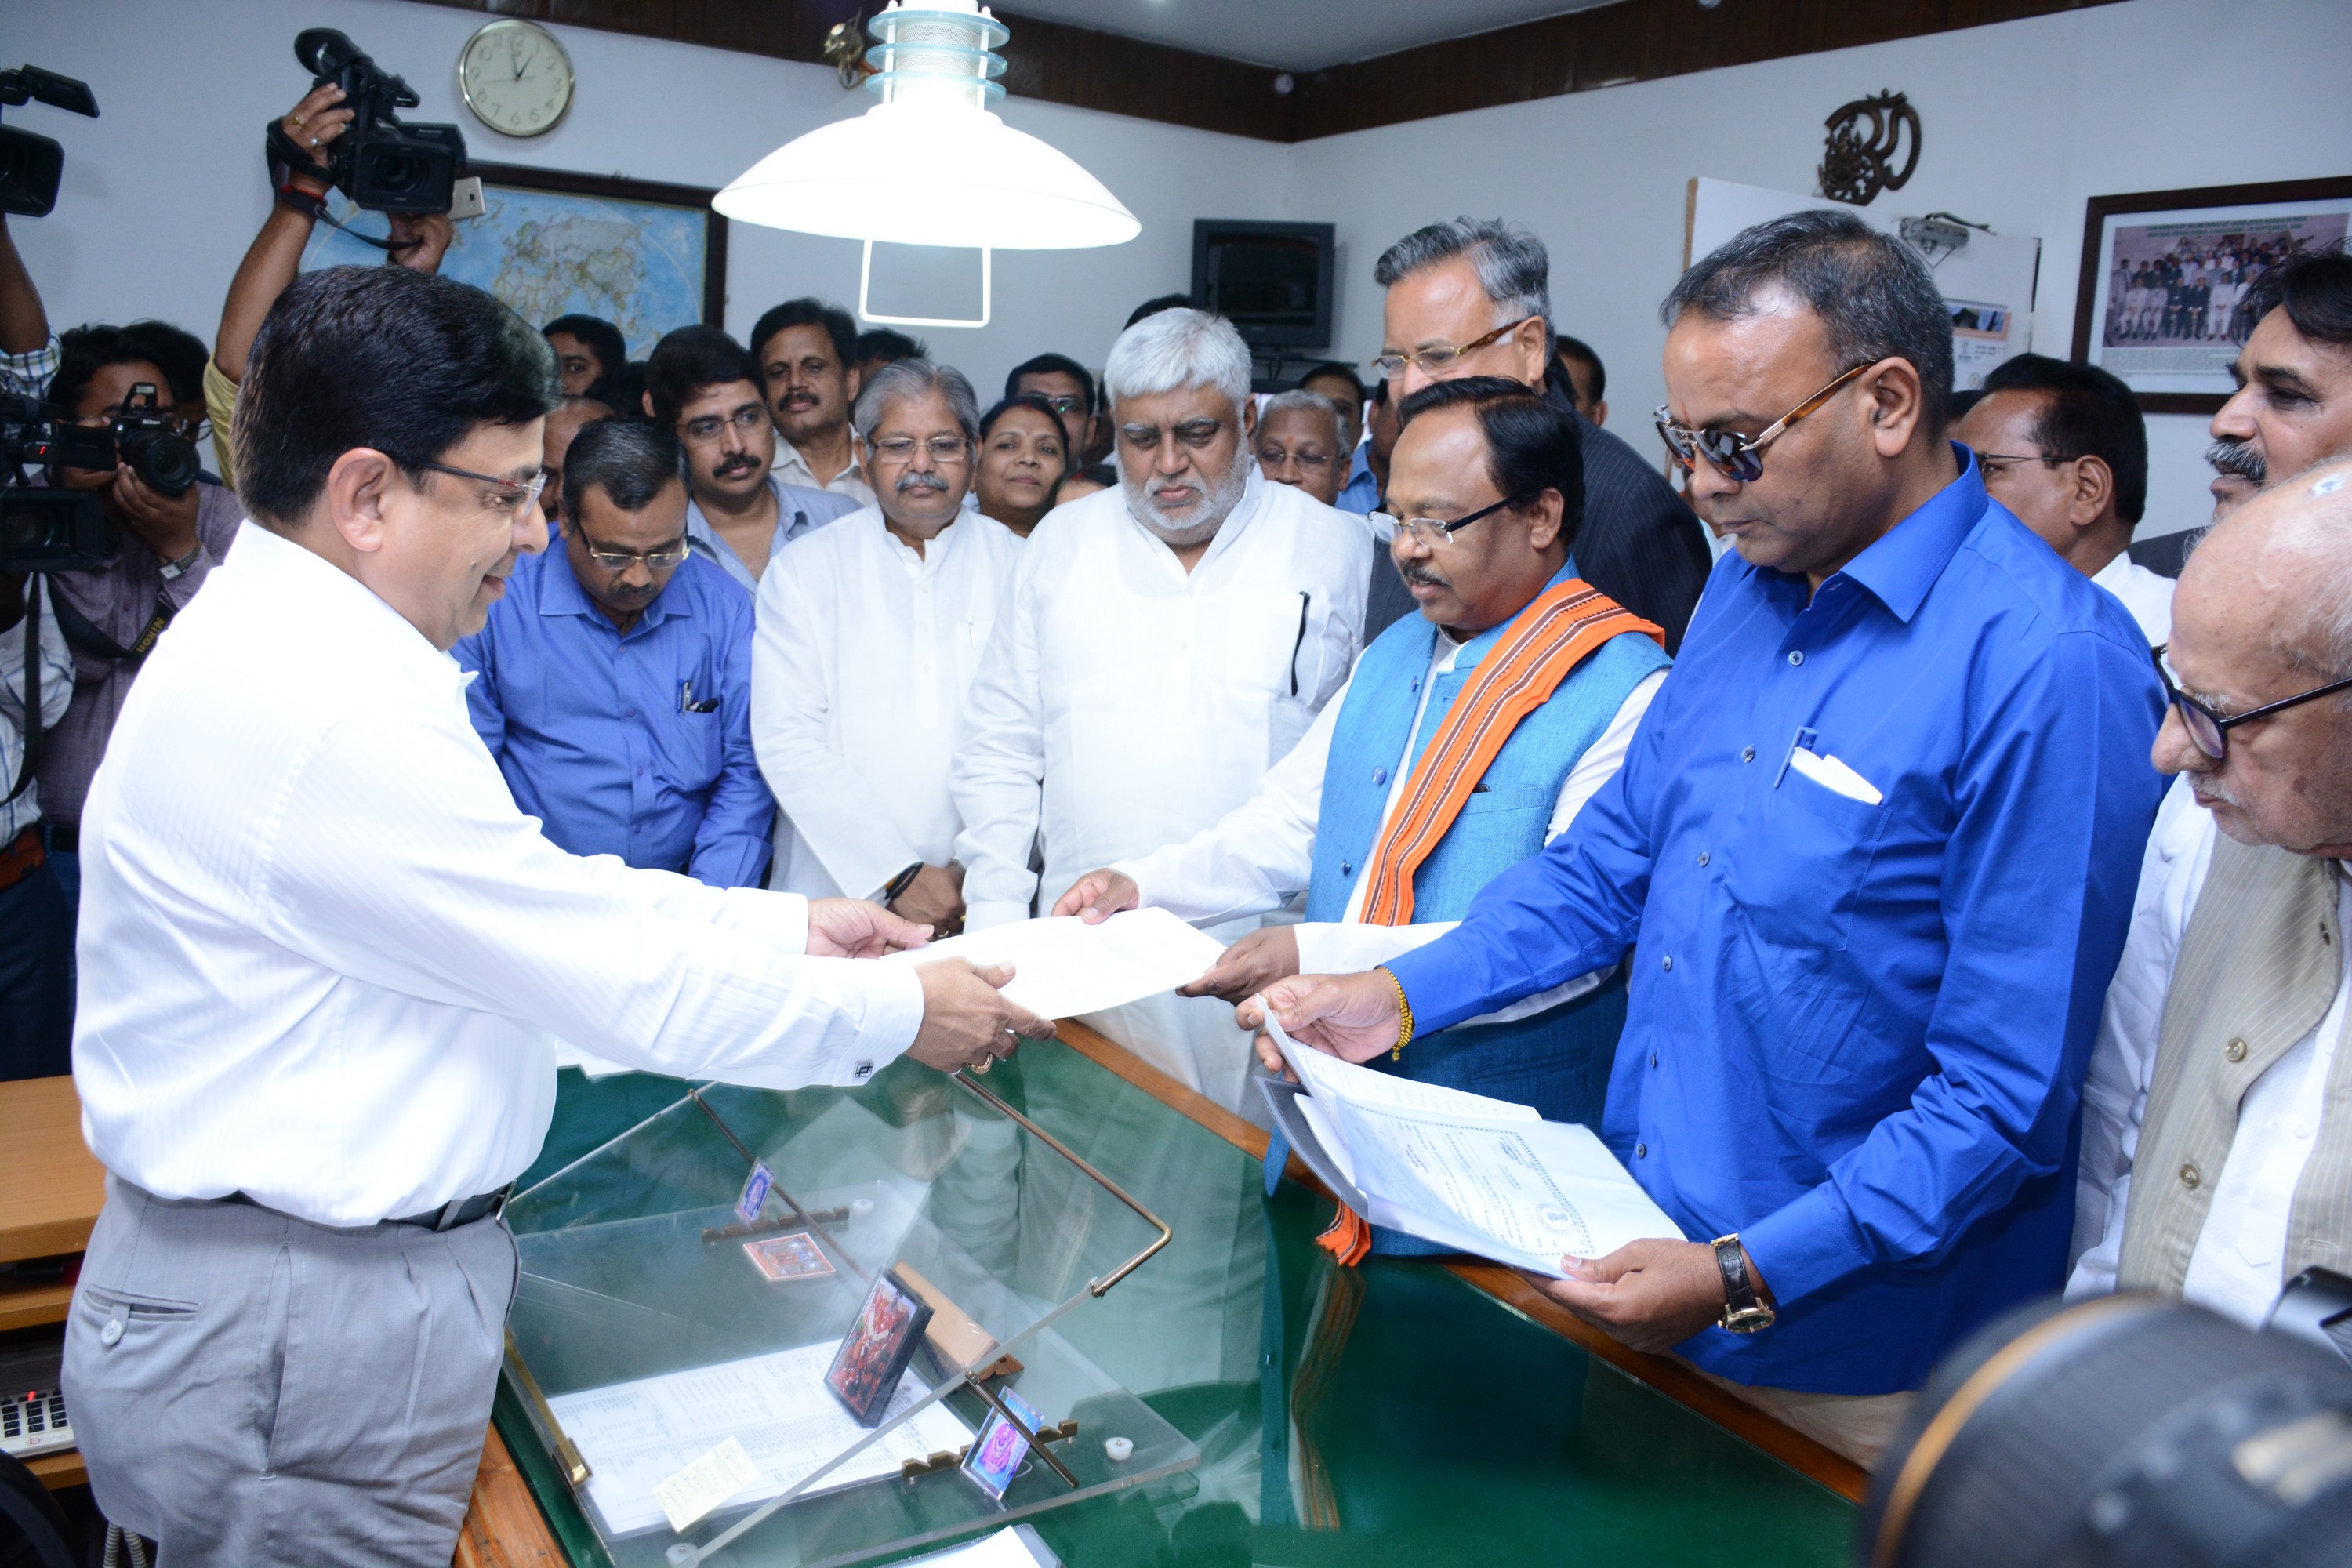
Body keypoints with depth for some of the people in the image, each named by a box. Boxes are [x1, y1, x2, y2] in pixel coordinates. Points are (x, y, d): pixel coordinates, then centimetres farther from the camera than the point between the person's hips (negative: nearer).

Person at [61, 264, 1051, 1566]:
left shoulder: (290, 646, 7)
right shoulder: (320, 705, -27)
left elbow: (543, 902, 10)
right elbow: (621, 976, -23)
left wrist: (792, 926, 7)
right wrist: (898, 1011, -11)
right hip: (301, 1339, -9)